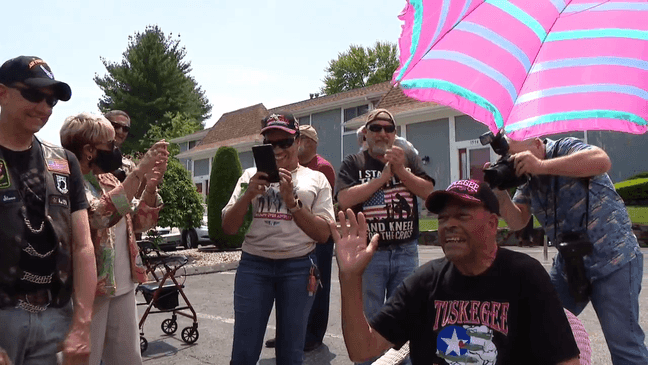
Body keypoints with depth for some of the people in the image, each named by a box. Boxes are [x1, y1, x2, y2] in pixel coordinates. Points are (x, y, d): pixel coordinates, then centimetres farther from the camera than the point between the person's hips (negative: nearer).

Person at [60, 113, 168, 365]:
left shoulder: (108, 180, 10)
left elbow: (140, 222, 10)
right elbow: (101, 214, -31)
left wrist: (152, 183, -5)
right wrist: (138, 172, -31)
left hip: (123, 287, 7)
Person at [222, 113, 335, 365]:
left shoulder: (316, 179, 3)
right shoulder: (251, 176, 8)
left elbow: (323, 234, -5)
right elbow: (228, 228, 4)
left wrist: (291, 200, -16)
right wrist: (248, 194, -13)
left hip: (298, 268, -1)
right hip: (253, 265, 1)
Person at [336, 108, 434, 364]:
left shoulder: (408, 159, 10)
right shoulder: (354, 163, 2)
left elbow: (428, 192, -2)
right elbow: (344, 200, -13)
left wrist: (400, 169, -13)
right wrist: (383, 177, -11)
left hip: (406, 253, 3)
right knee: (368, 322, 7)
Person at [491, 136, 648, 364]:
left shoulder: (566, 148, -14)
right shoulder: (527, 180, 4)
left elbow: (602, 161, -34)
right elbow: (517, 221, 1)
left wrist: (541, 166, -35)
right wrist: (500, 192, -15)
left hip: (613, 259, -7)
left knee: (623, 342, -4)